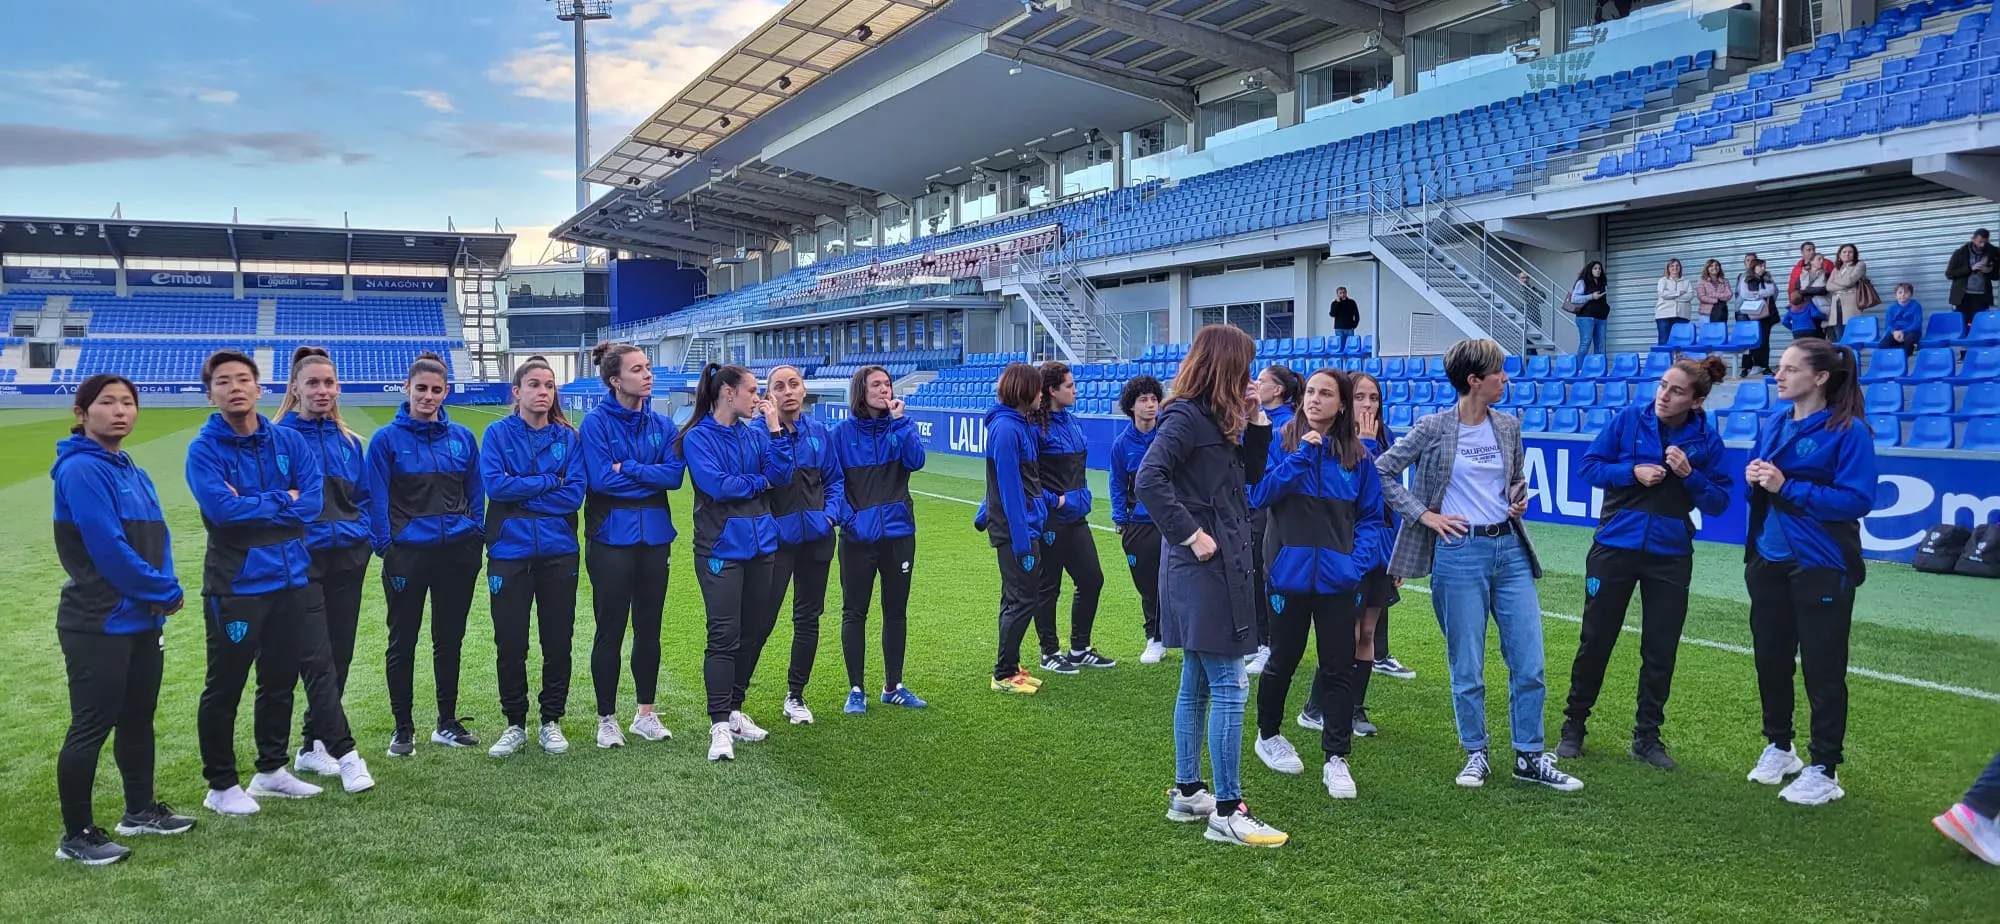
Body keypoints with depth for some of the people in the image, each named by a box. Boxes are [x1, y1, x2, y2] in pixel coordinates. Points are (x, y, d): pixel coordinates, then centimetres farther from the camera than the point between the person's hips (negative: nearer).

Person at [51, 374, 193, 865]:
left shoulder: (134, 473, 12)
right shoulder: (81, 470, -15)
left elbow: (158, 537, 12)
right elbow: (108, 548, -21)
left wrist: (166, 588, -5)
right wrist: (164, 592, -12)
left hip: (142, 620, 9)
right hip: (99, 624, -8)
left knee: (138, 717, 17)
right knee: (91, 727, -1)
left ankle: (140, 810, 31)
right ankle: (76, 835, 10)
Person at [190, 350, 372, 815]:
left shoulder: (289, 441, 4)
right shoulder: (204, 450, -6)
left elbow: (312, 500, -7)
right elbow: (221, 508, -21)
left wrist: (251, 504, -14)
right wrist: (280, 501, -12)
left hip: (294, 577, 4)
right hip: (235, 584, -4)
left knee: (292, 674, 12)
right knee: (225, 685, 7)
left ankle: (271, 771, 28)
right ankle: (221, 786, 20)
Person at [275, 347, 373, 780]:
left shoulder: (348, 441, 11)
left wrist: (363, 535, 4)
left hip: (348, 560, 5)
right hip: (303, 561, -5)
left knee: (340, 653, 8)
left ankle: (313, 744, 19)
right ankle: (339, 746, 1)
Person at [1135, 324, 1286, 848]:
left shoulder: (1214, 419, 13)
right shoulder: (1185, 417, -15)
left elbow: (1251, 475, 20)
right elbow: (1148, 480, -26)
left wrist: (1255, 420, 10)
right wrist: (1190, 534, -22)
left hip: (1222, 570, 10)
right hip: (1203, 573, -10)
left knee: (1197, 685, 15)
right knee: (1229, 688, -7)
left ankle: (1187, 794, 26)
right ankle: (1227, 812, 0)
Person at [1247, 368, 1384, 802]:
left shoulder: (1358, 456, 3)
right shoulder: (1282, 443, -3)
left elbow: (1370, 517, 9)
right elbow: (1259, 495, -14)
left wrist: (1359, 561, -6)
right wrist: (1300, 455, -20)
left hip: (1338, 579, 1)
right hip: (1290, 573, -1)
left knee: (1339, 669, 3)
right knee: (1283, 661, 13)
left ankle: (1336, 759, 13)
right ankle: (1268, 736, 35)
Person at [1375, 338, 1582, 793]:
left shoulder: (1508, 426, 8)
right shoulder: (1434, 428, -6)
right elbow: (1382, 471, -3)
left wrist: (1520, 501, 1)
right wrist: (1422, 514, -7)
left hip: (1510, 550, 4)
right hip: (1459, 554, -4)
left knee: (1529, 663, 4)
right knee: (1467, 668, 4)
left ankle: (1530, 757, 18)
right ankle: (1476, 755, 21)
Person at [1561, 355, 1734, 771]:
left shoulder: (1707, 438, -5)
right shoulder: (1630, 418, -8)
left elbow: (1718, 503, -2)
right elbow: (1590, 465, -2)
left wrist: (1689, 474, -19)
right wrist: (1633, 472, -17)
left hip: (1670, 557, 1)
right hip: (1615, 548, -1)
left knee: (1660, 651, 8)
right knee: (1595, 641, 8)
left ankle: (1647, 737, 23)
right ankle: (1573, 727, 23)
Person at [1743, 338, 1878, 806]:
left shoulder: (1849, 430, -13)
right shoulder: (1774, 424, 7)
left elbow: (1858, 500, -19)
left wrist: (1787, 487, -23)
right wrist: (1754, 479, -7)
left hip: (1822, 567, -7)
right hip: (1769, 561, 7)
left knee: (1822, 668, 2)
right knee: (1770, 658, 15)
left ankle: (1823, 770, 14)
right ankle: (1778, 748, 33)